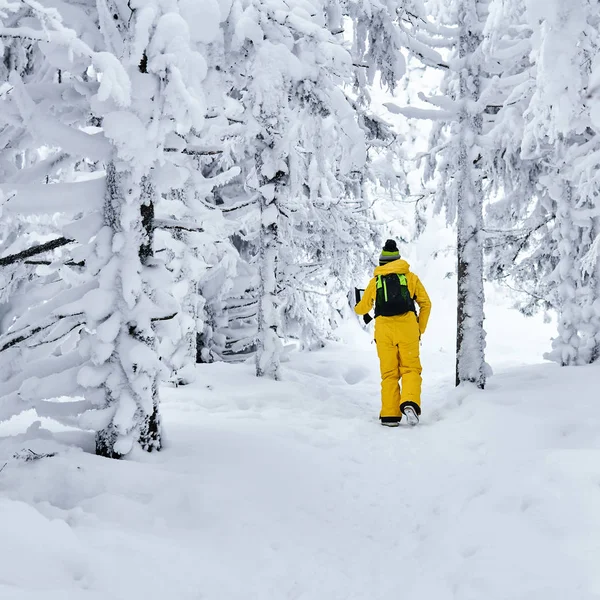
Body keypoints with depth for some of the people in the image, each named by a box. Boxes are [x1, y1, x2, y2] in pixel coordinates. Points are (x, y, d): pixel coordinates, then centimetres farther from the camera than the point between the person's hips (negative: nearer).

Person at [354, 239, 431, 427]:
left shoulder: (375, 281, 15)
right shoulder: (410, 276, 13)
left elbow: (362, 308, 21)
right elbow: (426, 303, 8)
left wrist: (361, 311, 45)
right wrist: (420, 329, 17)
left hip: (383, 328, 1)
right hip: (407, 327, -1)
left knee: (389, 373, 7)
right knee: (410, 368, 2)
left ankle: (389, 415, 3)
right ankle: (410, 402, -22)